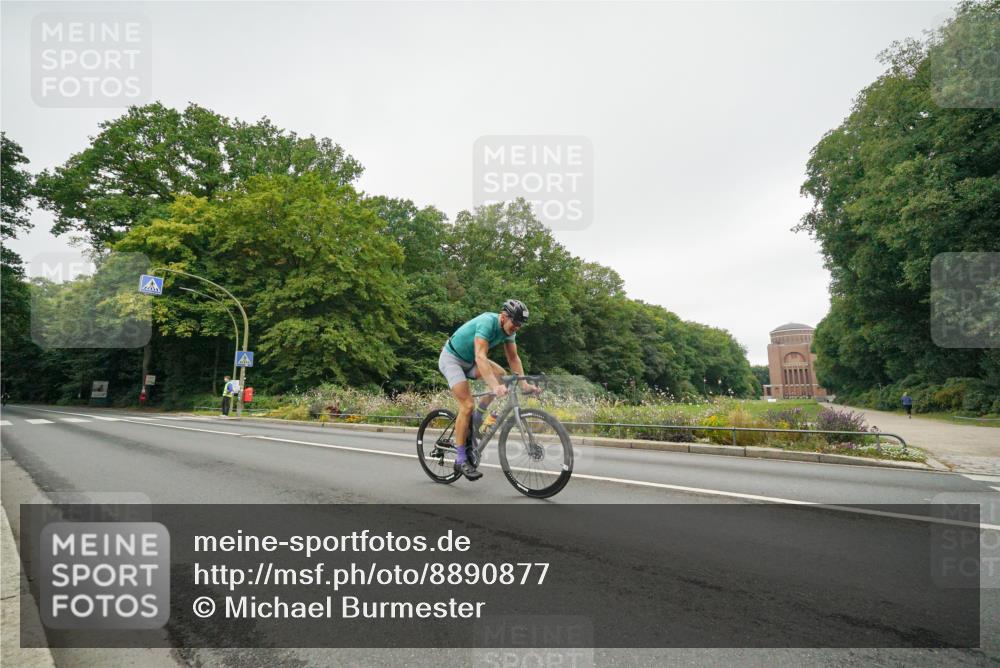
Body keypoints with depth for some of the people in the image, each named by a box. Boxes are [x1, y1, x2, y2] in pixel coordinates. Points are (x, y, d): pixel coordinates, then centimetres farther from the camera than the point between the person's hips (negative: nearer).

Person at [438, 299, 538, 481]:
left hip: (469, 361, 8)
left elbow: (513, 358, -4)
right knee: (467, 405, -18)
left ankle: (478, 416, 2)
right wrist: (495, 386, -52)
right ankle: (460, 460, -9)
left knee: (500, 374, -15)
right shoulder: (487, 322, -32)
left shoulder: (508, 329, -8)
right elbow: (480, 357, -42)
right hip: (451, 359, -8)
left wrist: (524, 383, -17)